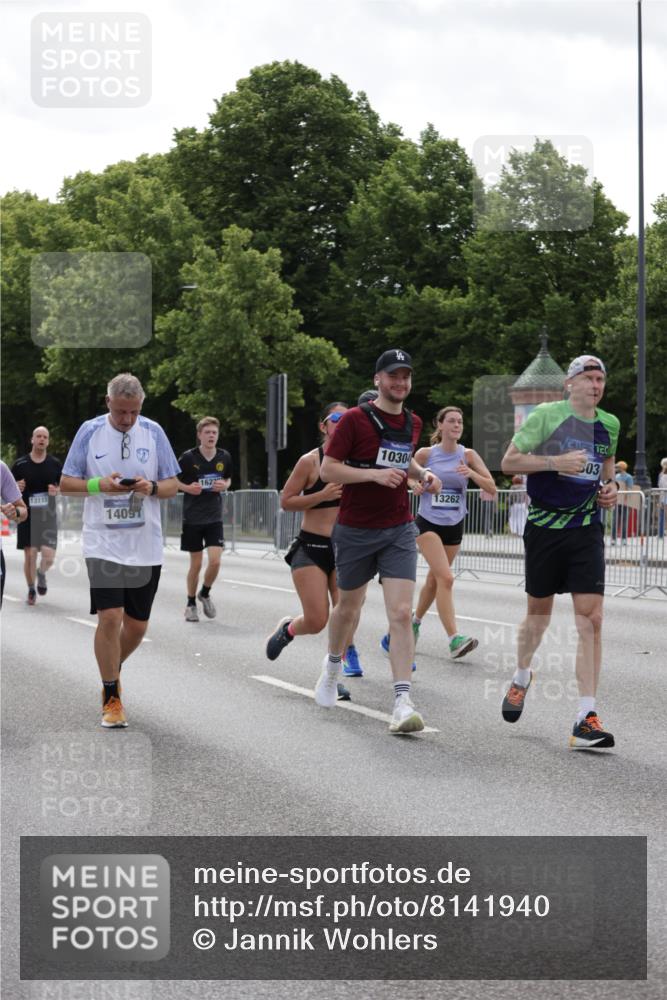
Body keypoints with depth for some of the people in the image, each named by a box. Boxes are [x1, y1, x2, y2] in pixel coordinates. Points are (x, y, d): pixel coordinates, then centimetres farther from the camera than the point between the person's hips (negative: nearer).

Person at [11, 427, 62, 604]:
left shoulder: (55, 464, 4)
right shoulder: (20, 464, 1)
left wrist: (57, 490, -9)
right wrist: (16, 488, -14)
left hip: (48, 516, 0)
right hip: (27, 517, 0)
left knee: (48, 556, -10)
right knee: (30, 555, -1)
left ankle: (41, 574, 25)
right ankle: (31, 589, 21)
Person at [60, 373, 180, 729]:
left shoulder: (153, 432, 3)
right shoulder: (89, 431, -1)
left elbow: (172, 486, 7)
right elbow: (66, 482, 3)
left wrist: (151, 487, -15)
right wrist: (99, 484, -15)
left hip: (145, 547, 2)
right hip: (103, 544, -2)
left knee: (137, 625, 8)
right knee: (109, 618, -13)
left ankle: (112, 669, 38)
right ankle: (111, 698, 1)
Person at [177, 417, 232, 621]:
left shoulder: (224, 457, 1)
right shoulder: (188, 457, -9)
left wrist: (225, 485, -4)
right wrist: (187, 488, -16)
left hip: (214, 518, 2)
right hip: (192, 518, -2)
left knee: (215, 561, -10)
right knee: (196, 564, 2)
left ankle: (205, 593, 19)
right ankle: (191, 604, 22)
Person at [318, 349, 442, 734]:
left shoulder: (413, 423, 7)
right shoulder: (355, 419, -10)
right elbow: (327, 470, -12)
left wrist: (422, 473, 6)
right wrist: (375, 474, -23)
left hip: (399, 529, 3)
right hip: (356, 529, -3)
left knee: (401, 613, -12)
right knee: (349, 607, 15)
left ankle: (403, 703, -16)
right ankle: (333, 666, 45)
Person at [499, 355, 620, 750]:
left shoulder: (609, 424, 8)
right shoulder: (546, 415, -7)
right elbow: (509, 461, -7)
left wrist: (611, 487, 7)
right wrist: (556, 462, -19)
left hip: (587, 531, 3)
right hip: (545, 528, -2)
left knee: (591, 619, -11)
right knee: (539, 614, 12)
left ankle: (587, 717, -12)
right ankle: (522, 677, 44)